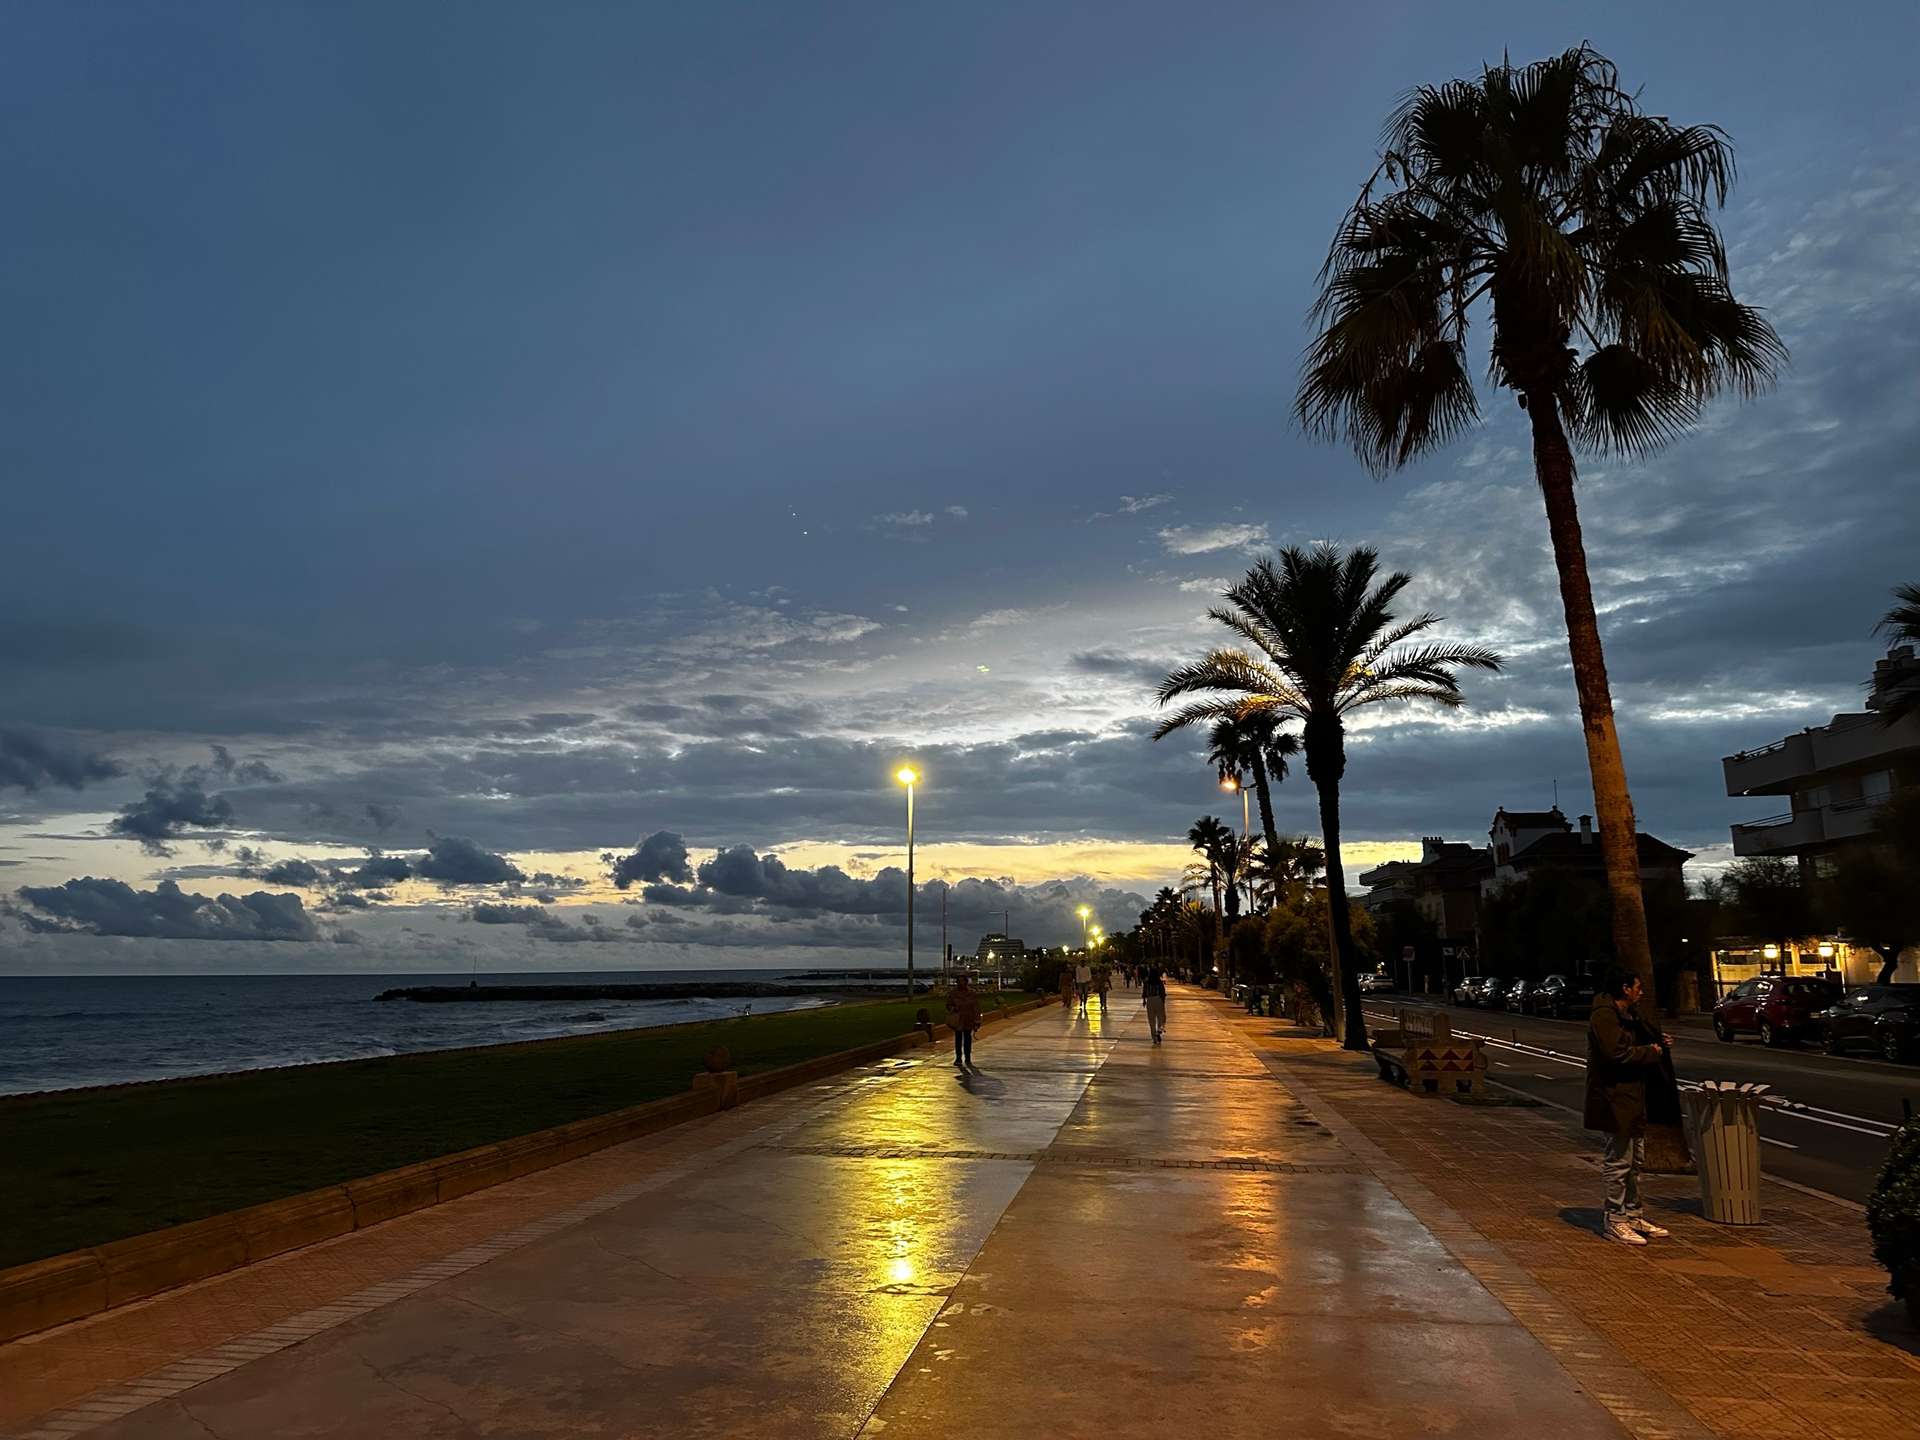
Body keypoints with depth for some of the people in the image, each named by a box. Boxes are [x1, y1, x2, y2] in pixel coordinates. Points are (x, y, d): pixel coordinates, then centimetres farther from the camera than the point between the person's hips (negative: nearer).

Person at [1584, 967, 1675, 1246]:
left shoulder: (1628, 1015, 16)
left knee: (1635, 1160, 17)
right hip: (1614, 1099, -11)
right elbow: (1618, 1054, -25)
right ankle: (1614, 1220, 3)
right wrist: (1651, 1052, -13)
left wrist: (1659, 1043, 10)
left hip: (1633, 1097, 11)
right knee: (1619, 1161, -5)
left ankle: (1633, 1215, 28)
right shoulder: (1604, 1016, -17)